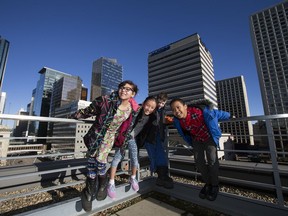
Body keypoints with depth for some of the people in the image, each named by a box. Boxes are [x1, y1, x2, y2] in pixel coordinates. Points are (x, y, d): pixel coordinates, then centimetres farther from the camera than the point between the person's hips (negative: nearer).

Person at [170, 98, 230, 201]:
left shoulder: (200, 111, -38)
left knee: (212, 160, -7)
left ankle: (214, 186, 15)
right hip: (196, 139, 4)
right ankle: (207, 184, 24)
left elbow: (218, 114, -18)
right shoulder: (177, 120, -24)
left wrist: (230, 116, -1)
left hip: (210, 137, -3)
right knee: (199, 161, 2)